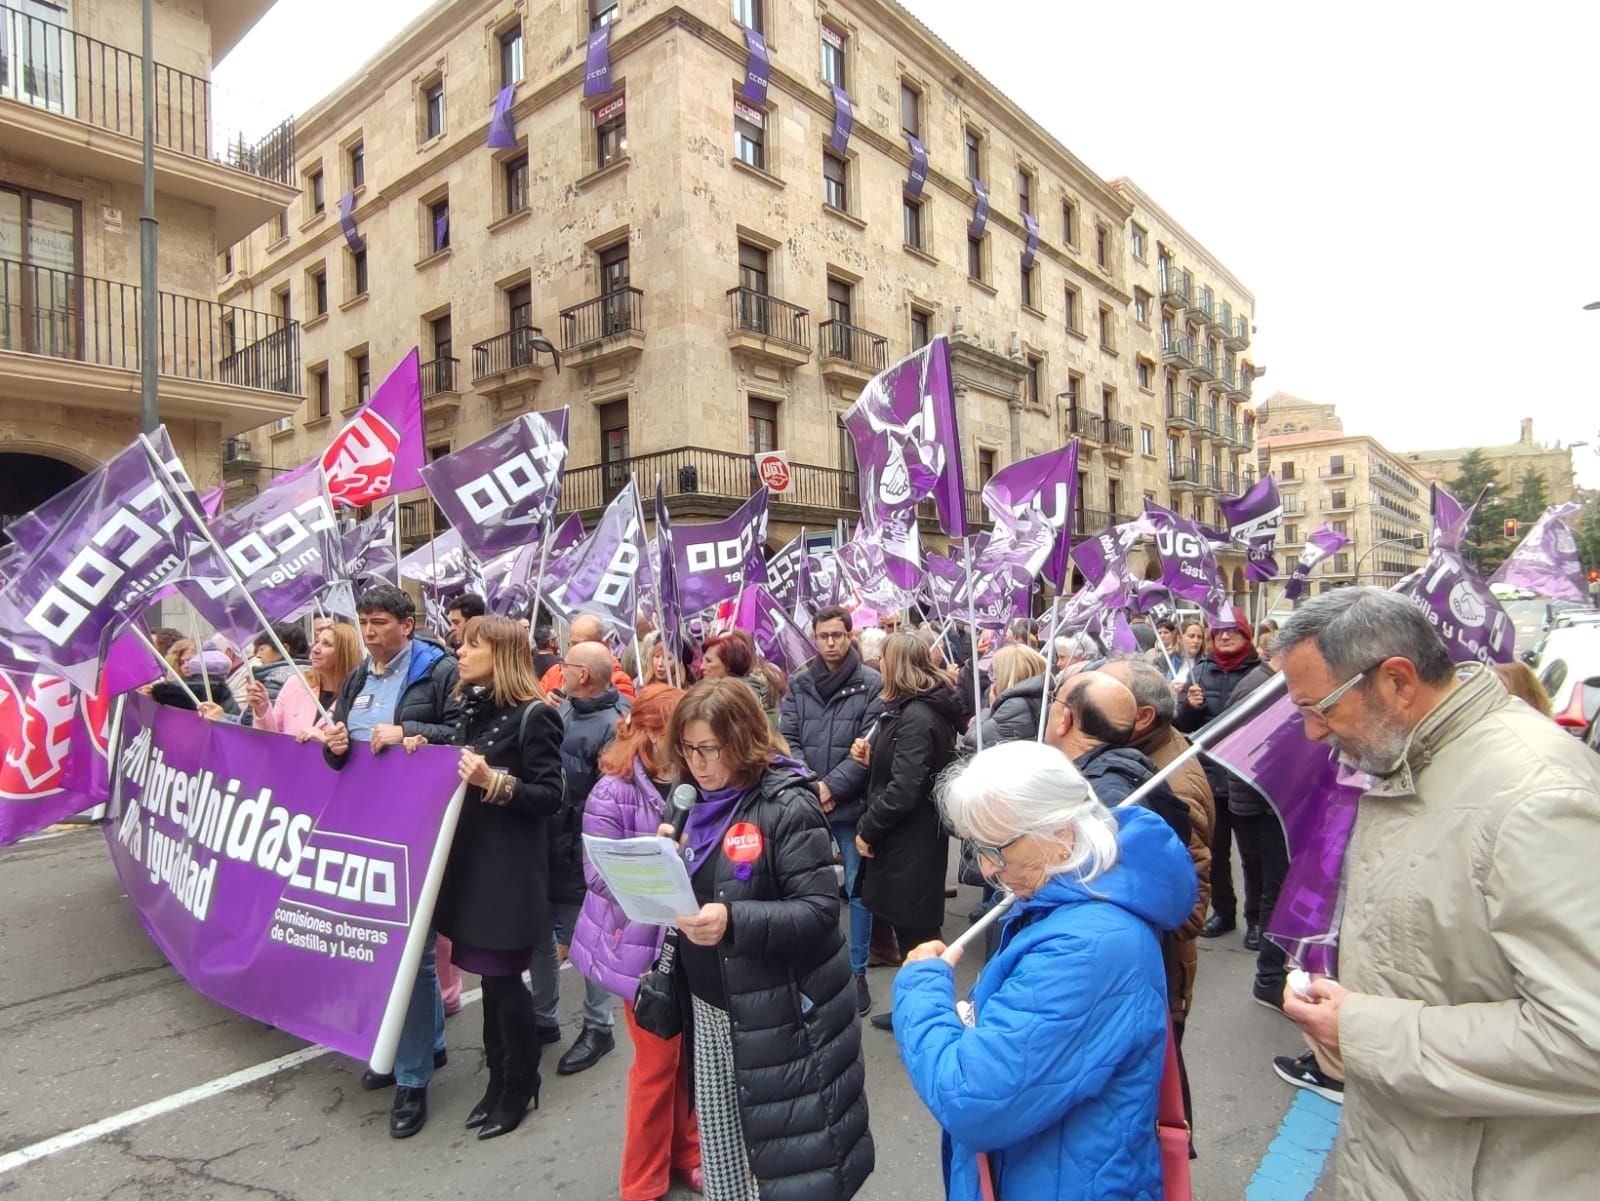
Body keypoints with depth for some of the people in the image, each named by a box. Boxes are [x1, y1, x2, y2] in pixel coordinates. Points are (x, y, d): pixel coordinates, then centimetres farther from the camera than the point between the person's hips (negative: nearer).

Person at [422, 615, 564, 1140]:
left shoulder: (533, 715, -13)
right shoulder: (471, 708, 10)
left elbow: (550, 796, -14)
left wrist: (495, 783, -26)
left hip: (508, 868, -7)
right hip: (468, 860, 7)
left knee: (504, 977, 3)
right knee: (489, 975, 15)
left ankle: (520, 1086, 23)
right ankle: (499, 1077, 31)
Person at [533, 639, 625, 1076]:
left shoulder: (612, 724, -19)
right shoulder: (563, 708, 5)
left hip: (578, 850, -8)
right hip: (543, 840, 8)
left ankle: (598, 1029, 25)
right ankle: (543, 1018, 36)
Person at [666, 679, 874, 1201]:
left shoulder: (788, 806, -18)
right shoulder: (697, 802, 4)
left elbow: (819, 910, -22)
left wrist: (734, 922, -34)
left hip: (778, 1013, -6)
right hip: (708, 1004, 7)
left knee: (790, 1156, 7)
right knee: (719, 1145, 18)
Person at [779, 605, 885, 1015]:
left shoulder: (871, 684, -6)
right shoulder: (798, 685, 3)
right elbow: (786, 740, 0)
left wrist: (831, 787, -14)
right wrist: (809, 787, -13)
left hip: (852, 806, -2)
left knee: (859, 889, 9)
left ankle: (858, 971, 25)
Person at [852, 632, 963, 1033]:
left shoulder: (917, 718, -21)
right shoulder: (924, 711, 11)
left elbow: (904, 789, -26)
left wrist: (867, 829, -15)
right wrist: (873, 756, 2)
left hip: (911, 843, -10)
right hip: (908, 838, 10)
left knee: (915, 929, 4)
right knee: (911, 927, 19)